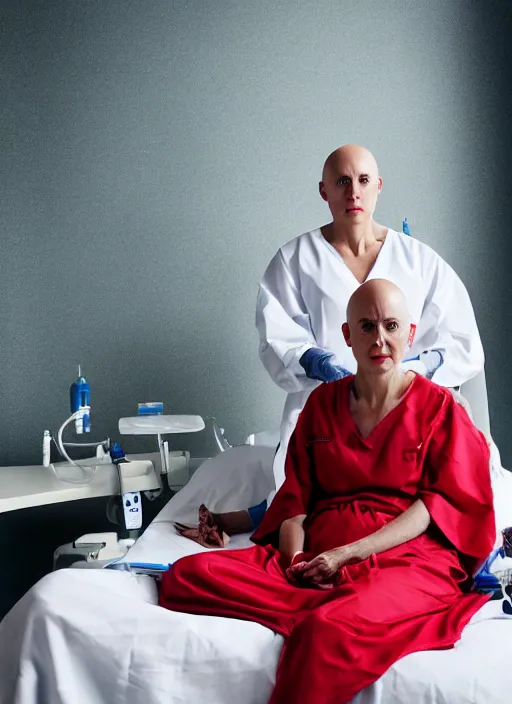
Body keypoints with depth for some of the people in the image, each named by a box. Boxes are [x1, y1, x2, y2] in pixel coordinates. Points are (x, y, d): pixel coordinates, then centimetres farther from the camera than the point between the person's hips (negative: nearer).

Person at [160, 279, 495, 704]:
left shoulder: (438, 407, 6)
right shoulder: (322, 403, 17)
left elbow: (444, 502, -3)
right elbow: (296, 493, 14)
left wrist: (347, 553, -13)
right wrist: (296, 558, -8)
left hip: (405, 557, -5)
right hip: (318, 558, 6)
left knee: (329, 629, -42)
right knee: (188, 574, -21)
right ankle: (339, 608, -24)